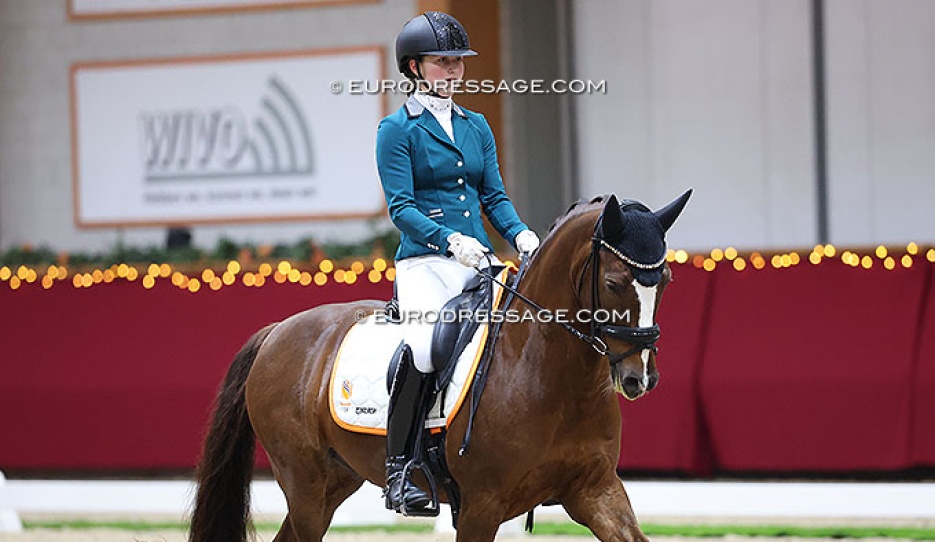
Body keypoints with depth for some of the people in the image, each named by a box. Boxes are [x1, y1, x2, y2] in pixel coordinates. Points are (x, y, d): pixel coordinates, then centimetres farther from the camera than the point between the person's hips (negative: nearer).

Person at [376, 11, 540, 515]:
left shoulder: (477, 126, 18)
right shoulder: (398, 129, 1)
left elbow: (494, 196, 17)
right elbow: (401, 208, -7)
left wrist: (519, 233, -4)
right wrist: (451, 240, -23)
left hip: (479, 262, 6)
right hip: (426, 262, -6)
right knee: (426, 343, -33)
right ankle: (398, 468, -24)